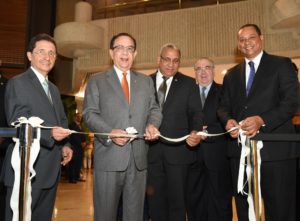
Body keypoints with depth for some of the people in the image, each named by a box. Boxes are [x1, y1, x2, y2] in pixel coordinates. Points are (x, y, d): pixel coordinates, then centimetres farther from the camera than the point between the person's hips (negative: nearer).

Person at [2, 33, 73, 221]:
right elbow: (18, 124, -15)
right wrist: (49, 134, -30)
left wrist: (65, 145, 3)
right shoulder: (17, 83, -6)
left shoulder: (54, 89, 18)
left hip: (51, 170, 8)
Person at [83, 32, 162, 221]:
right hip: (109, 157, -3)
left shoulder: (146, 81, 16)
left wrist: (152, 124, -10)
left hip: (138, 157, 3)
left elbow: (154, 109, 13)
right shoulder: (97, 81, 7)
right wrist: (110, 132, -19)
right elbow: (90, 113, -2)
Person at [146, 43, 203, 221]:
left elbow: (196, 113, -2)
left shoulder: (189, 84, 6)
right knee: (155, 199, 13)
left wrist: (195, 132, -21)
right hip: (151, 151, 2)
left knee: (178, 199, 8)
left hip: (178, 150, -1)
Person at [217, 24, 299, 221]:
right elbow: (224, 106, 13)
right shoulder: (232, 75, 17)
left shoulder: (281, 65, 2)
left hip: (275, 147, -4)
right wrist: (228, 120, -10)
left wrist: (261, 120, -23)